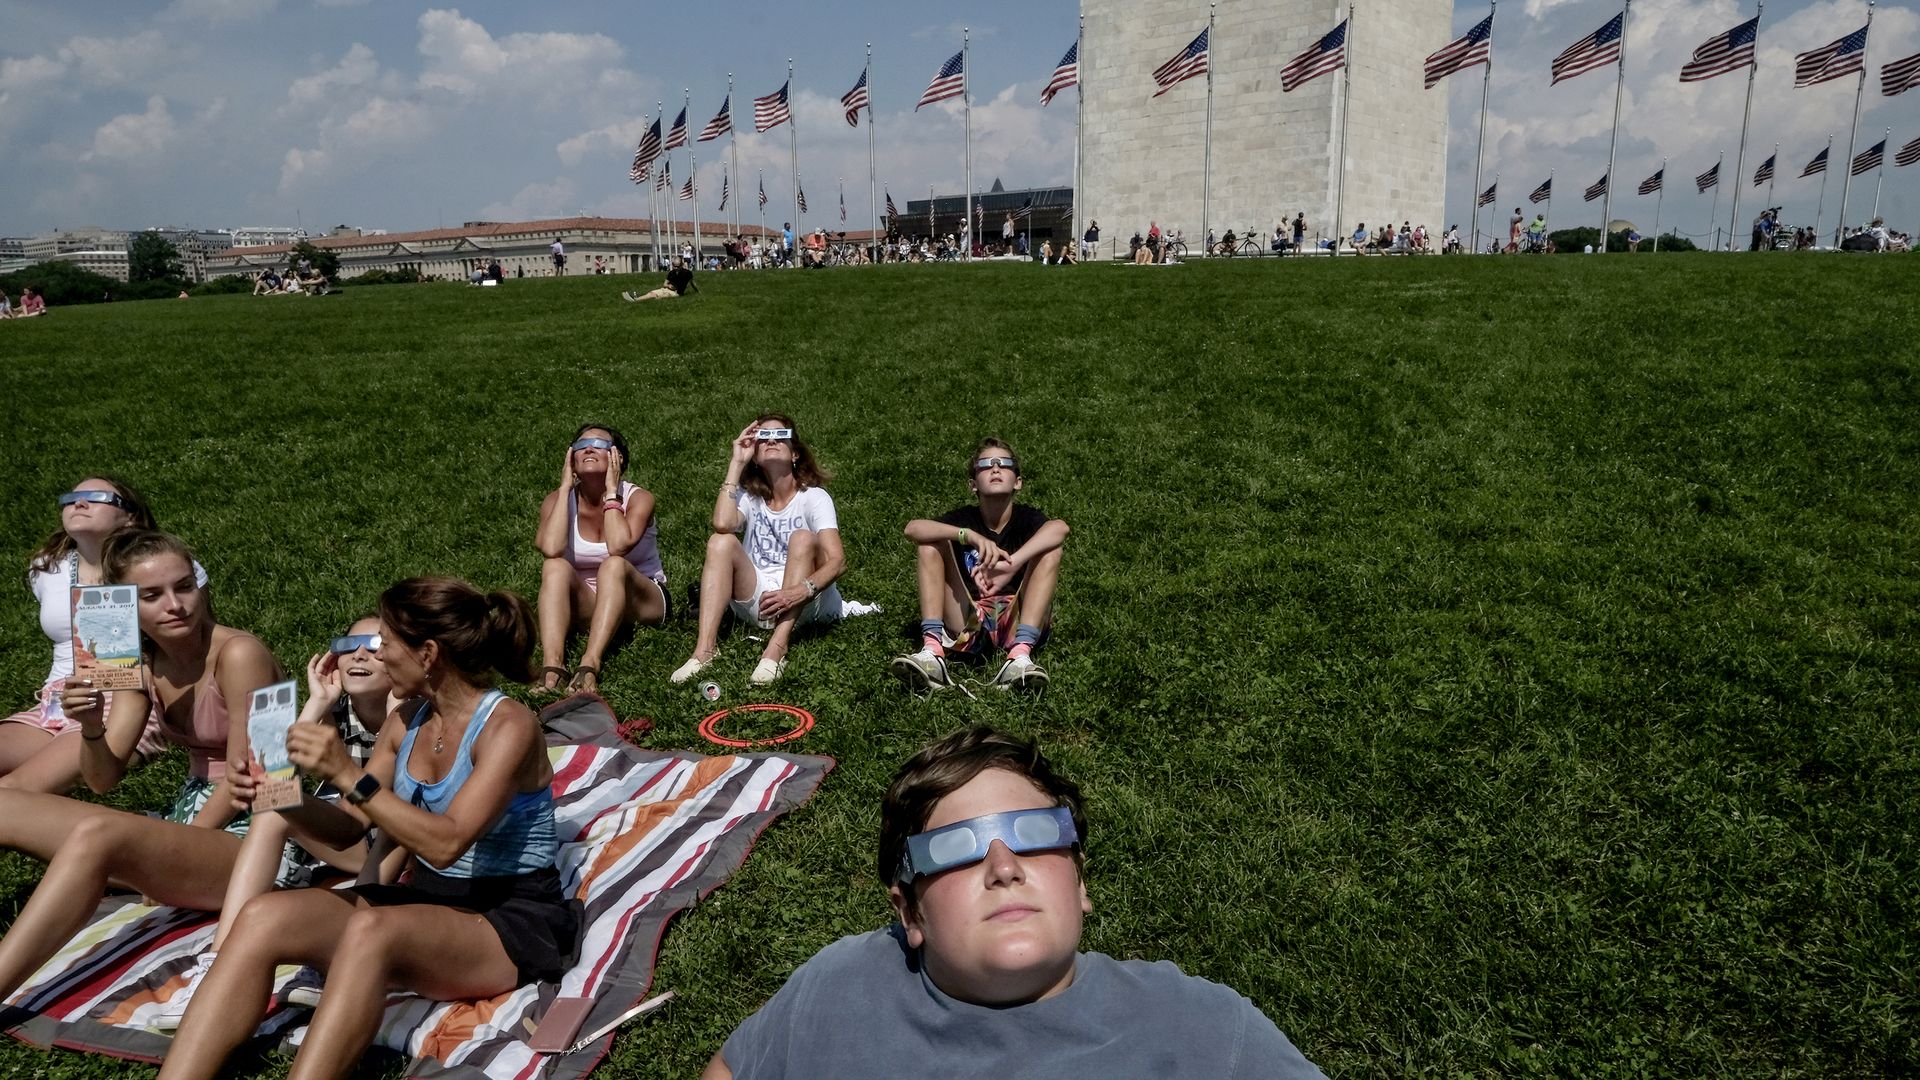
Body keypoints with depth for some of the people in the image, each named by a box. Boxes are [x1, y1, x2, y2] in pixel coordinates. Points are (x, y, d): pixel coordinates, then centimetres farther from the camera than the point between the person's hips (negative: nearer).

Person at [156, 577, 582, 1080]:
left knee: (370, 930, -37)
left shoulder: (508, 725, -15)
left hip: (513, 920, -7)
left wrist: (348, 774, -28)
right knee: (263, 916, -16)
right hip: (425, 902, 7)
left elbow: (446, 842, -25)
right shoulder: (407, 726, 8)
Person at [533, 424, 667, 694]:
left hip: (643, 602, -2)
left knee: (614, 565, -33)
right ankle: (551, 666, -45)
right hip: (583, 604, 2)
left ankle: (590, 666, -49)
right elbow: (551, 549, -26)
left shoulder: (638, 498, -10)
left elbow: (618, 546, -31)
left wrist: (611, 490, -20)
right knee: (555, 566, -27)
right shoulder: (558, 499, -3)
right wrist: (565, 487, -17)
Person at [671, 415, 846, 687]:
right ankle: (705, 647, -31)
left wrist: (802, 591, -38)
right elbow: (722, 524, -20)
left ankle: (777, 648, -39)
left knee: (803, 539, -27)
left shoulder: (814, 497, -4)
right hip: (754, 601, 3)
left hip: (803, 605, -2)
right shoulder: (748, 495, 6)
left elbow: (837, 560, -18)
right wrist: (736, 463, -11)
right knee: (721, 541, -19)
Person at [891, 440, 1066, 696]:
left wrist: (1010, 565, -41)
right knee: (932, 543, -10)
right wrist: (970, 536, -32)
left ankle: (1020, 656, -36)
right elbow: (913, 528, -17)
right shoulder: (965, 517, 3)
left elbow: (1059, 528, -27)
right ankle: (932, 651, -28)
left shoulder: (1025, 518, -1)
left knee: (1051, 551, -18)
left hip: (1016, 624, -1)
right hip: (968, 622, 1)